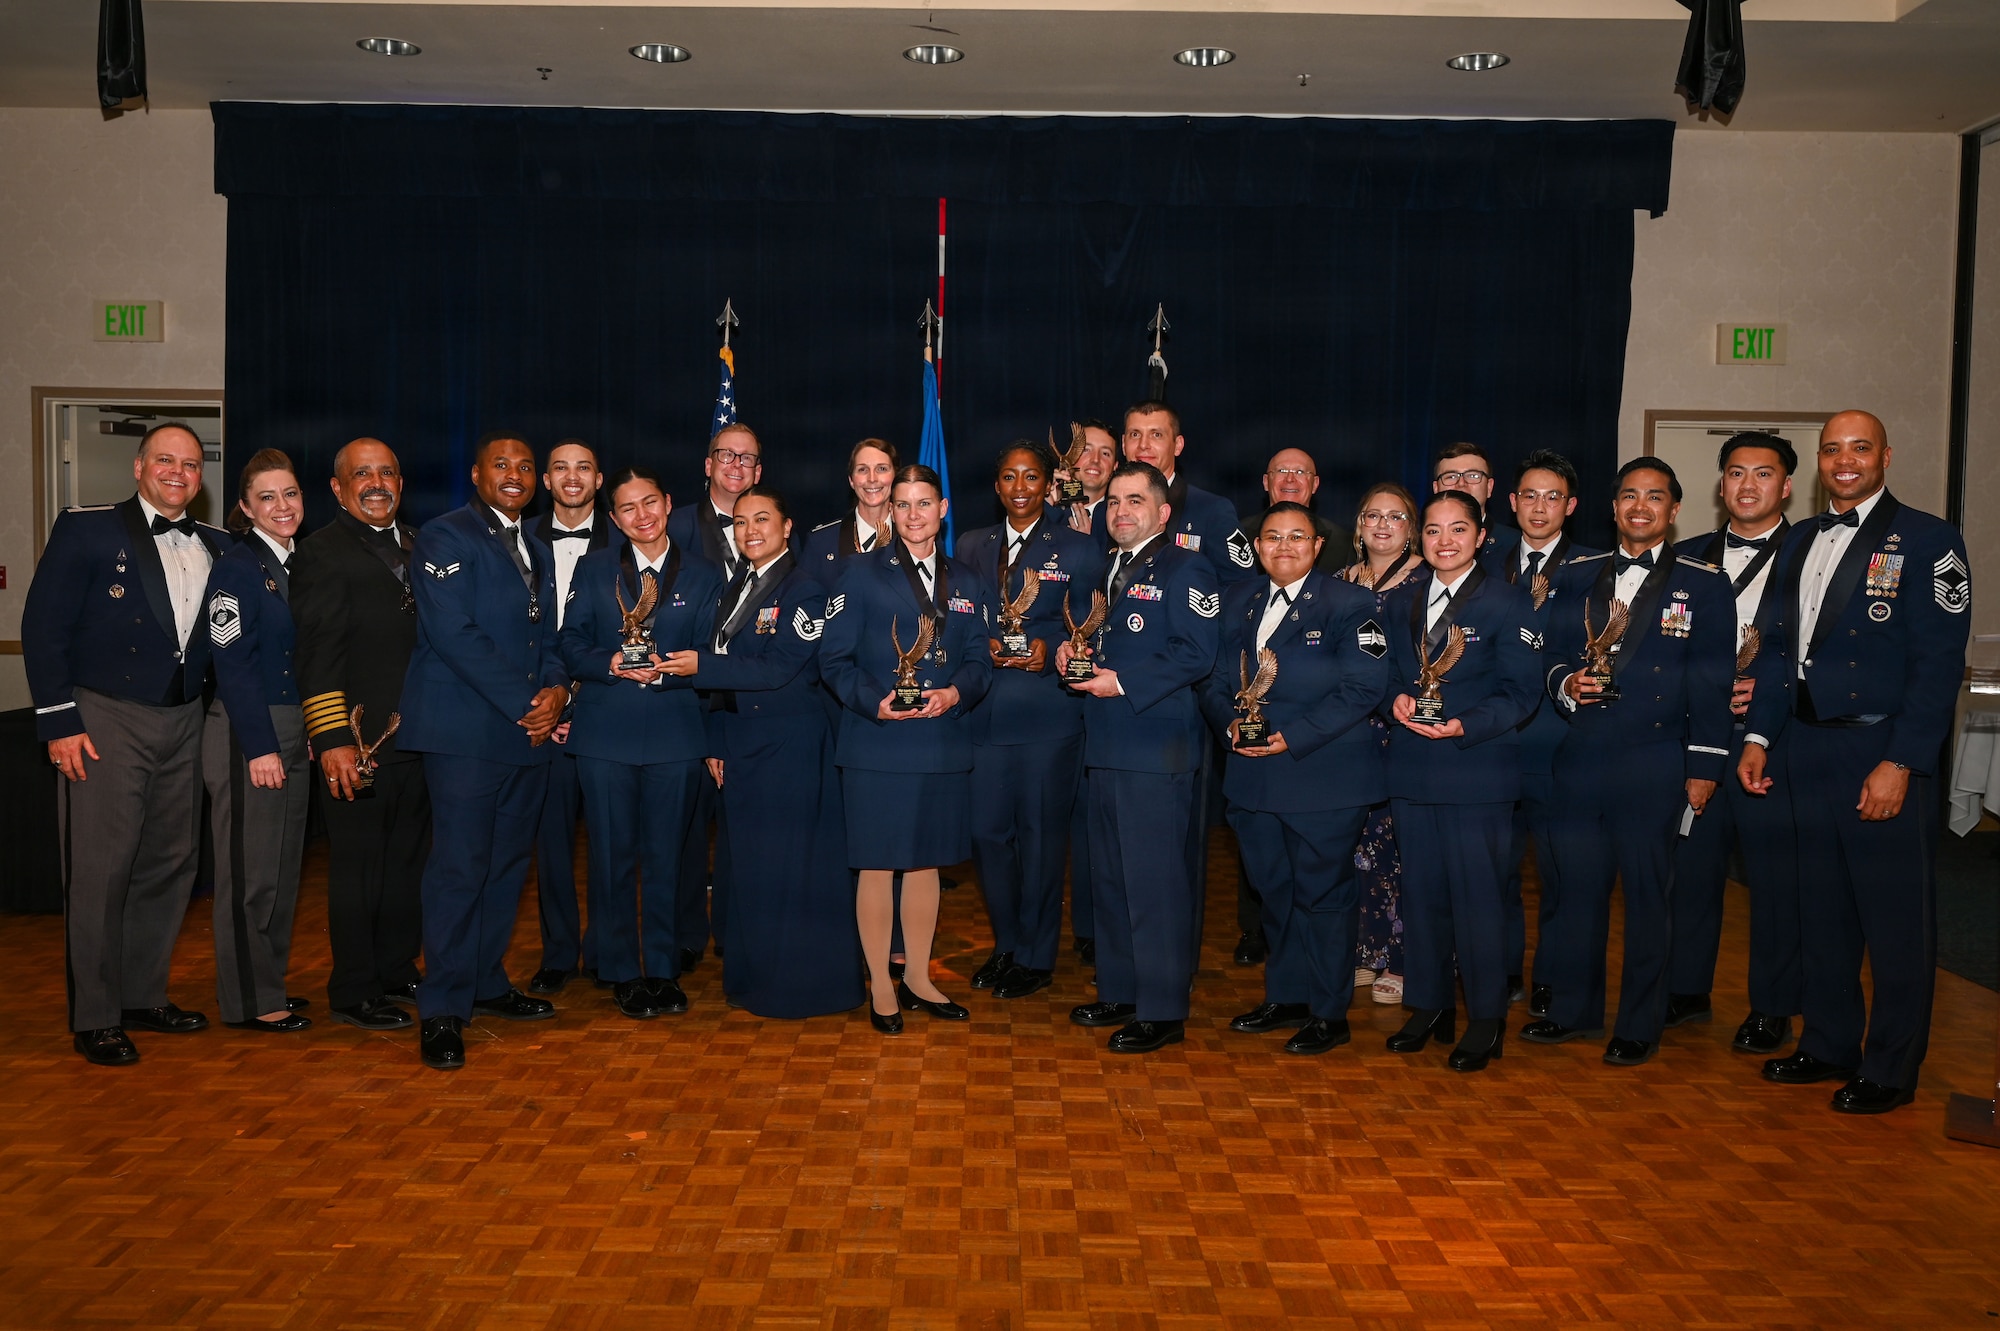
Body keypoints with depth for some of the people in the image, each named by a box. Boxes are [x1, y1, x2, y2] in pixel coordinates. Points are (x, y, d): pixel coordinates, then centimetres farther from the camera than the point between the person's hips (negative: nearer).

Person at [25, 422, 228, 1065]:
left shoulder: (214, 547, 10)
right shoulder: (87, 530, -4)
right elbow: (43, 628, -7)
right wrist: (59, 723, -11)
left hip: (182, 724, 5)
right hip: (107, 722, -5)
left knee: (169, 865, 12)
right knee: (100, 872, -2)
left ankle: (145, 996, 25)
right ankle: (95, 1018, 9)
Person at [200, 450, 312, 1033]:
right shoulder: (237, 567, -10)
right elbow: (233, 664, -15)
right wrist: (260, 746, -19)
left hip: (293, 732, 8)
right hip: (246, 734, -8)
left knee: (284, 866, 14)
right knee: (250, 870, -1)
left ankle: (270, 983, 25)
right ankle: (248, 1001, 9)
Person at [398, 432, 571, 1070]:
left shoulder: (538, 550, 19)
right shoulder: (444, 539, -5)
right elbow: (453, 634, -15)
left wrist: (556, 689, -3)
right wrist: (526, 702, -16)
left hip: (529, 731, 7)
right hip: (466, 731, -7)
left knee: (509, 864, 12)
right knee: (459, 868, -7)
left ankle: (486, 982, 25)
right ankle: (442, 1010, 1)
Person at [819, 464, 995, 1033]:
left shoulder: (968, 582, 12)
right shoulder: (862, 574, 0)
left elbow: (979, 660, 9)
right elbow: (834, 659, -4)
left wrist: (956, 692, -12)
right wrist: (874, 702, -20)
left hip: (944, 744, 4)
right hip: (877, 745, -4)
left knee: (927, 862, 13)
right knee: (877, 865, 2)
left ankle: (918, 978, 27)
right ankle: (881, 985, 17)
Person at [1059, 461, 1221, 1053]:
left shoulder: (1184, 570, -7)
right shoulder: (1104, 573, 19)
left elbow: (1196, 654, -17)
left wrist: (1125, 683, -19)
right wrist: (1071, 651, 5)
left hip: (1157, 748, -9)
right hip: (1106, 746, 9)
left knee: (1155, 881, -5)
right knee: (1110, 878, 16)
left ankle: (1163, 1010, 4)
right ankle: (1120, 993, 28)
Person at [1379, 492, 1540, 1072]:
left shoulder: (1507, 603, -5)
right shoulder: (1400, 602, 12)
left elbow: (1520, 693, -8)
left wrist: (1463, 727, -22)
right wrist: (1398, 699, -7)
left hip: (1478, 771, -5)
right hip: (1412, 770, 5)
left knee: (1477, 894, 0)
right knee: (1421, 891, 12)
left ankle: (1486, 1018, 14)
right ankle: (1429, 1006, 26)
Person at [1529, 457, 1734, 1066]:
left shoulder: (1703, 584, 2)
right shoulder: (1577, 576, 11)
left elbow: (1711, 683, -1)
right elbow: (1553, 655, 14)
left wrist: (1703, 767, -5)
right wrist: (1565, 684, -9)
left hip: (1655, 766, -3)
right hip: (1580, 759, 3)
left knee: (1646, 895, 5)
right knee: (1577, 886, 9)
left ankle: (1640, 1026, 18)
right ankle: (1575, 1009, 25)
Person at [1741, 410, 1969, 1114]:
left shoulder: (1927, 540, -6)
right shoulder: (1801, 541, 13)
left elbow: (1938, 661, -12)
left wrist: (1900, 763, -17)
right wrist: (1758, 736, 6)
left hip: (1884, 754, -6)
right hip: (1806, 748, 6)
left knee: (1896, 917, 3)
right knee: (1821, 905, 14)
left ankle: (1891, 1069, 16)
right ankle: (1829, 1044, 29)